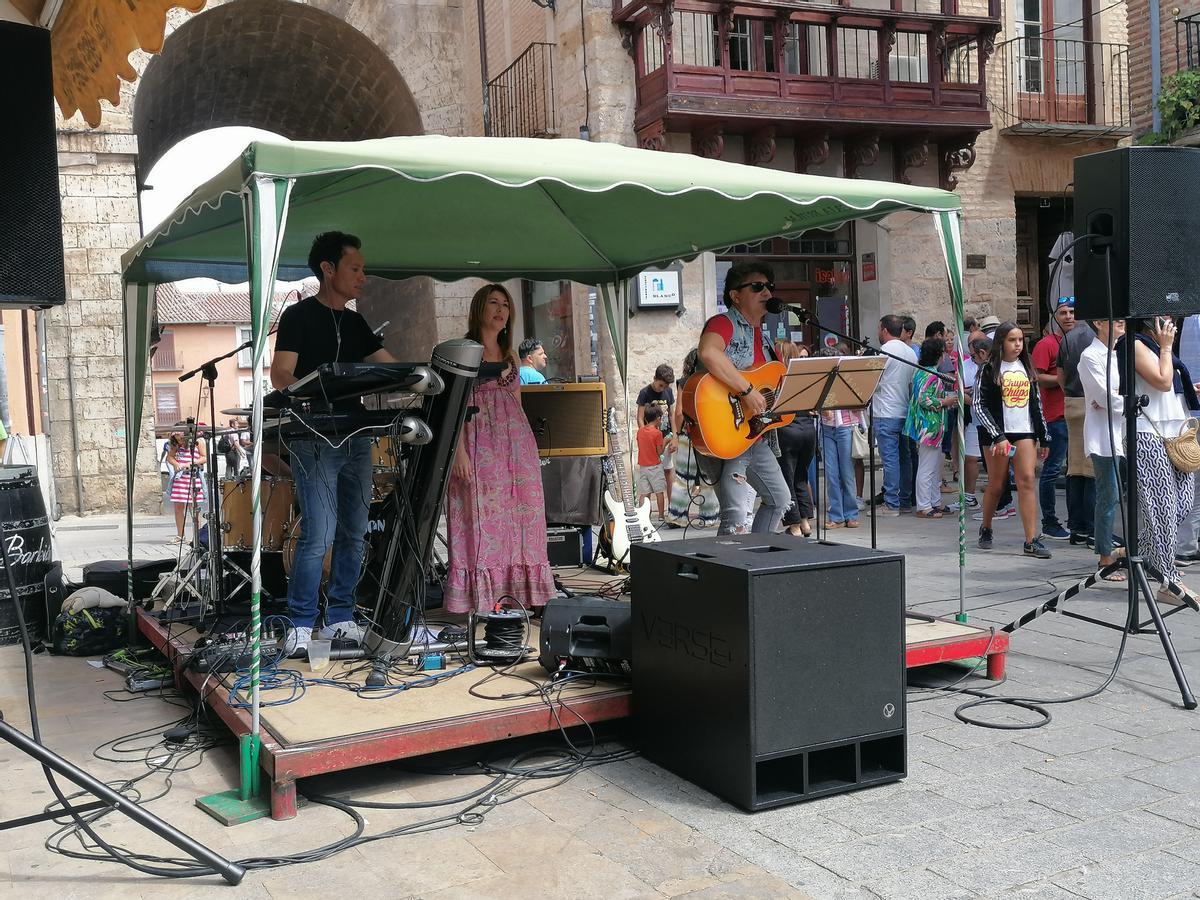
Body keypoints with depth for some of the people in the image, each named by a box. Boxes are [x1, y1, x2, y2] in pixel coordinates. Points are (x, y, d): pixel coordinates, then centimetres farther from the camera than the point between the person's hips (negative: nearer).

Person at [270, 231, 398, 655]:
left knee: (354, 532, 8)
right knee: (319, 534, -12)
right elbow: (280, 375, -12)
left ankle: (340, 618, 18)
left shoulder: (355, 323, 18)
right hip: (314, 440, -7)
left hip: (355, 437, 7)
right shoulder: (299, 316, -2)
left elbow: (392, 370, 18)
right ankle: (300, 627, -3)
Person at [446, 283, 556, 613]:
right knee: (481, 515, -5)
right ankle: (481, 595, -2)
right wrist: (459, 450, -16)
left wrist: (524, 447, 13)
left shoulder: (511, 355, 18)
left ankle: (513, 590, 8)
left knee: (518, 512, 2)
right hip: (479, 443, -5)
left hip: (515, 442, 5)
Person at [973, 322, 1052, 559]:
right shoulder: (990, 369, -2)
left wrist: (1043, 437, 13)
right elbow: (979, 406, -8)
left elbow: (1036, 404, 17)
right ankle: (986, 529, 28)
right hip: (996, 434, -3)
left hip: (1025, 432, 3)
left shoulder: (1026, 367, 13)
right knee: (996, 485, 4)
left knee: (1027, 480, -9)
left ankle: (1032, 541, -11)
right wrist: (997, 437, -16)